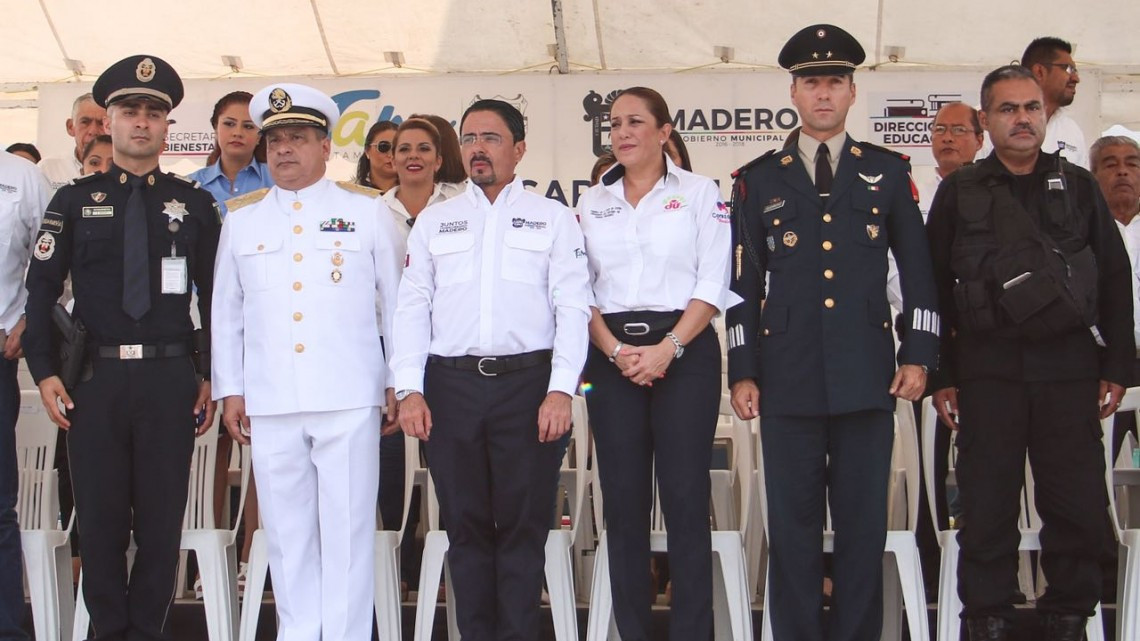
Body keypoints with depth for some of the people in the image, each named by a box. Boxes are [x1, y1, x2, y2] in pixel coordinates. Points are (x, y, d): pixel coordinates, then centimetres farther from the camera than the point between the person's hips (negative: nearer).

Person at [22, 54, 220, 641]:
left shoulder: (194, 203, 7)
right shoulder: (74, 199, 7)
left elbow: (215, 296, 8)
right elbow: (41, 289, 5)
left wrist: (211, 376, 2)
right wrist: (44, 371, -4)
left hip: (170, 378, 0)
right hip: (94, 378, 0)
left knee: (162, 518, 5)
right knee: (99, 517, 6)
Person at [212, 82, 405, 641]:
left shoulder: (367, 210, 7)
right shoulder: (241, 217, 14)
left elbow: (396, 300, 7)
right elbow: (226, 309, 15)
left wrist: (399, 381, 4)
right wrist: (229, 389, 10)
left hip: (349, 399, -2)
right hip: (269, 402, 3)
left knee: (348, 528, -1)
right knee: (287, 530, 7)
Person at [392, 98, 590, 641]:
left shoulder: (553, 218, 9)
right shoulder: (434, 221, 16)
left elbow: (572, 307, 2)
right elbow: (412, 307, 10)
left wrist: (560, 390, -9)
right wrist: (409, 389, -1)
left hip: (528, 381, -2)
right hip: (450, 384, 2)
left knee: (523, 522, 0)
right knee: (466, 522, 6)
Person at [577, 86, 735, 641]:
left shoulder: (700, 193, 4)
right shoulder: (592, 202, 14)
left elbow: (713, 285, -3)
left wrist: (667, 348, -13)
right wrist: (615, 350, -7)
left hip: (685, 352, -3)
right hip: (612, 356, 3)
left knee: (685, 496, -5)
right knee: (622, 498, 2)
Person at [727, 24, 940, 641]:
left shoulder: (888, 172, 9)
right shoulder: (758, 180, 8)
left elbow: (917, 270, 10)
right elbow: (743, 284, 7)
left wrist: (918, 356, 2)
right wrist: (743, 372, 2)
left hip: (868, 376, 0)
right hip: (789, 377, 0)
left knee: (864, 521, 5)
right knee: (793, 522, 4)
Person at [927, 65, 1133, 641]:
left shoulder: (1077, 187, 10)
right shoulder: (960, 193, 7)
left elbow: (1114, 281, 11)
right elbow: (934, 289, 6)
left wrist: (1116, 367, 5)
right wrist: (941, 375, 1)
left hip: (1069, 370, 1)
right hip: (988, 371, -1)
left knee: (1078, 505, 2)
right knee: (987, 506, 3)